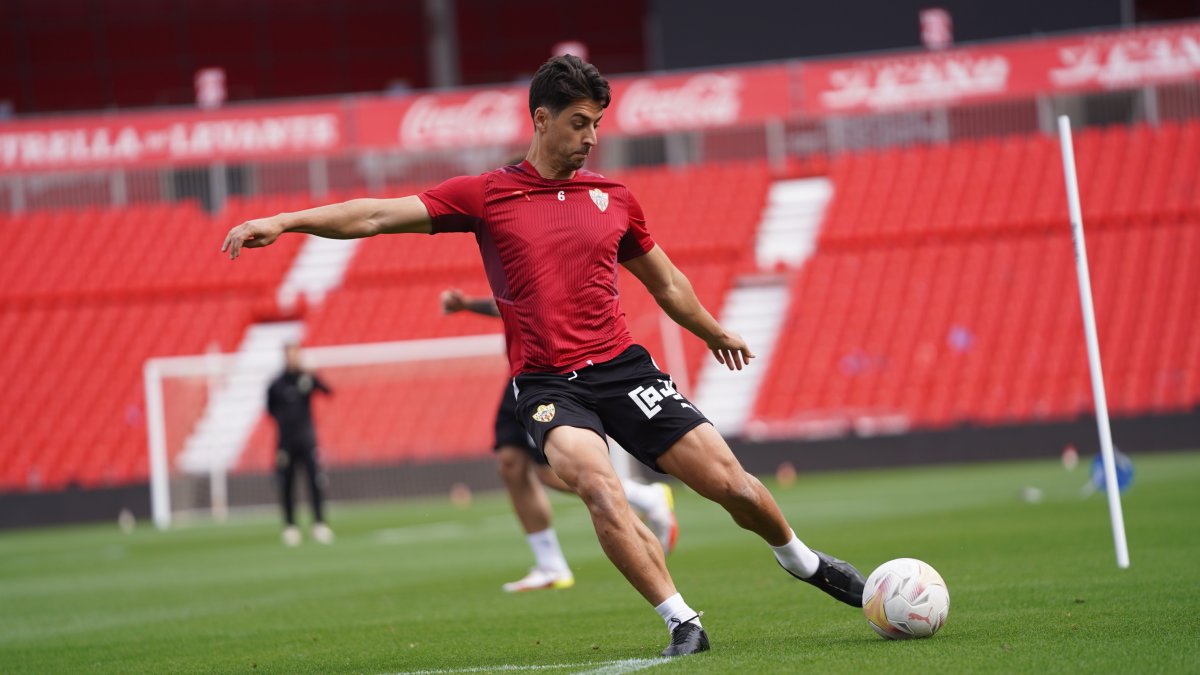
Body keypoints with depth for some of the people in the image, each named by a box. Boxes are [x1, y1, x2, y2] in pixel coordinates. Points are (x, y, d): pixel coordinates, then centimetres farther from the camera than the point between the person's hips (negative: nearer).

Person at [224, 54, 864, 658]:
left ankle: (802, 561, 28)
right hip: (545, 383, -3)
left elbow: (665, 282, 25)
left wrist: (715, 334, 37)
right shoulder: (485, 194, 1)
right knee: (599, 486, -30)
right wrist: (282, 221, -14)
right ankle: (680, 620, -20)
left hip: (621, 365, 3)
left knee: (731, 483, -3)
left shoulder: (613, 197, 9)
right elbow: (378, 215, -4)